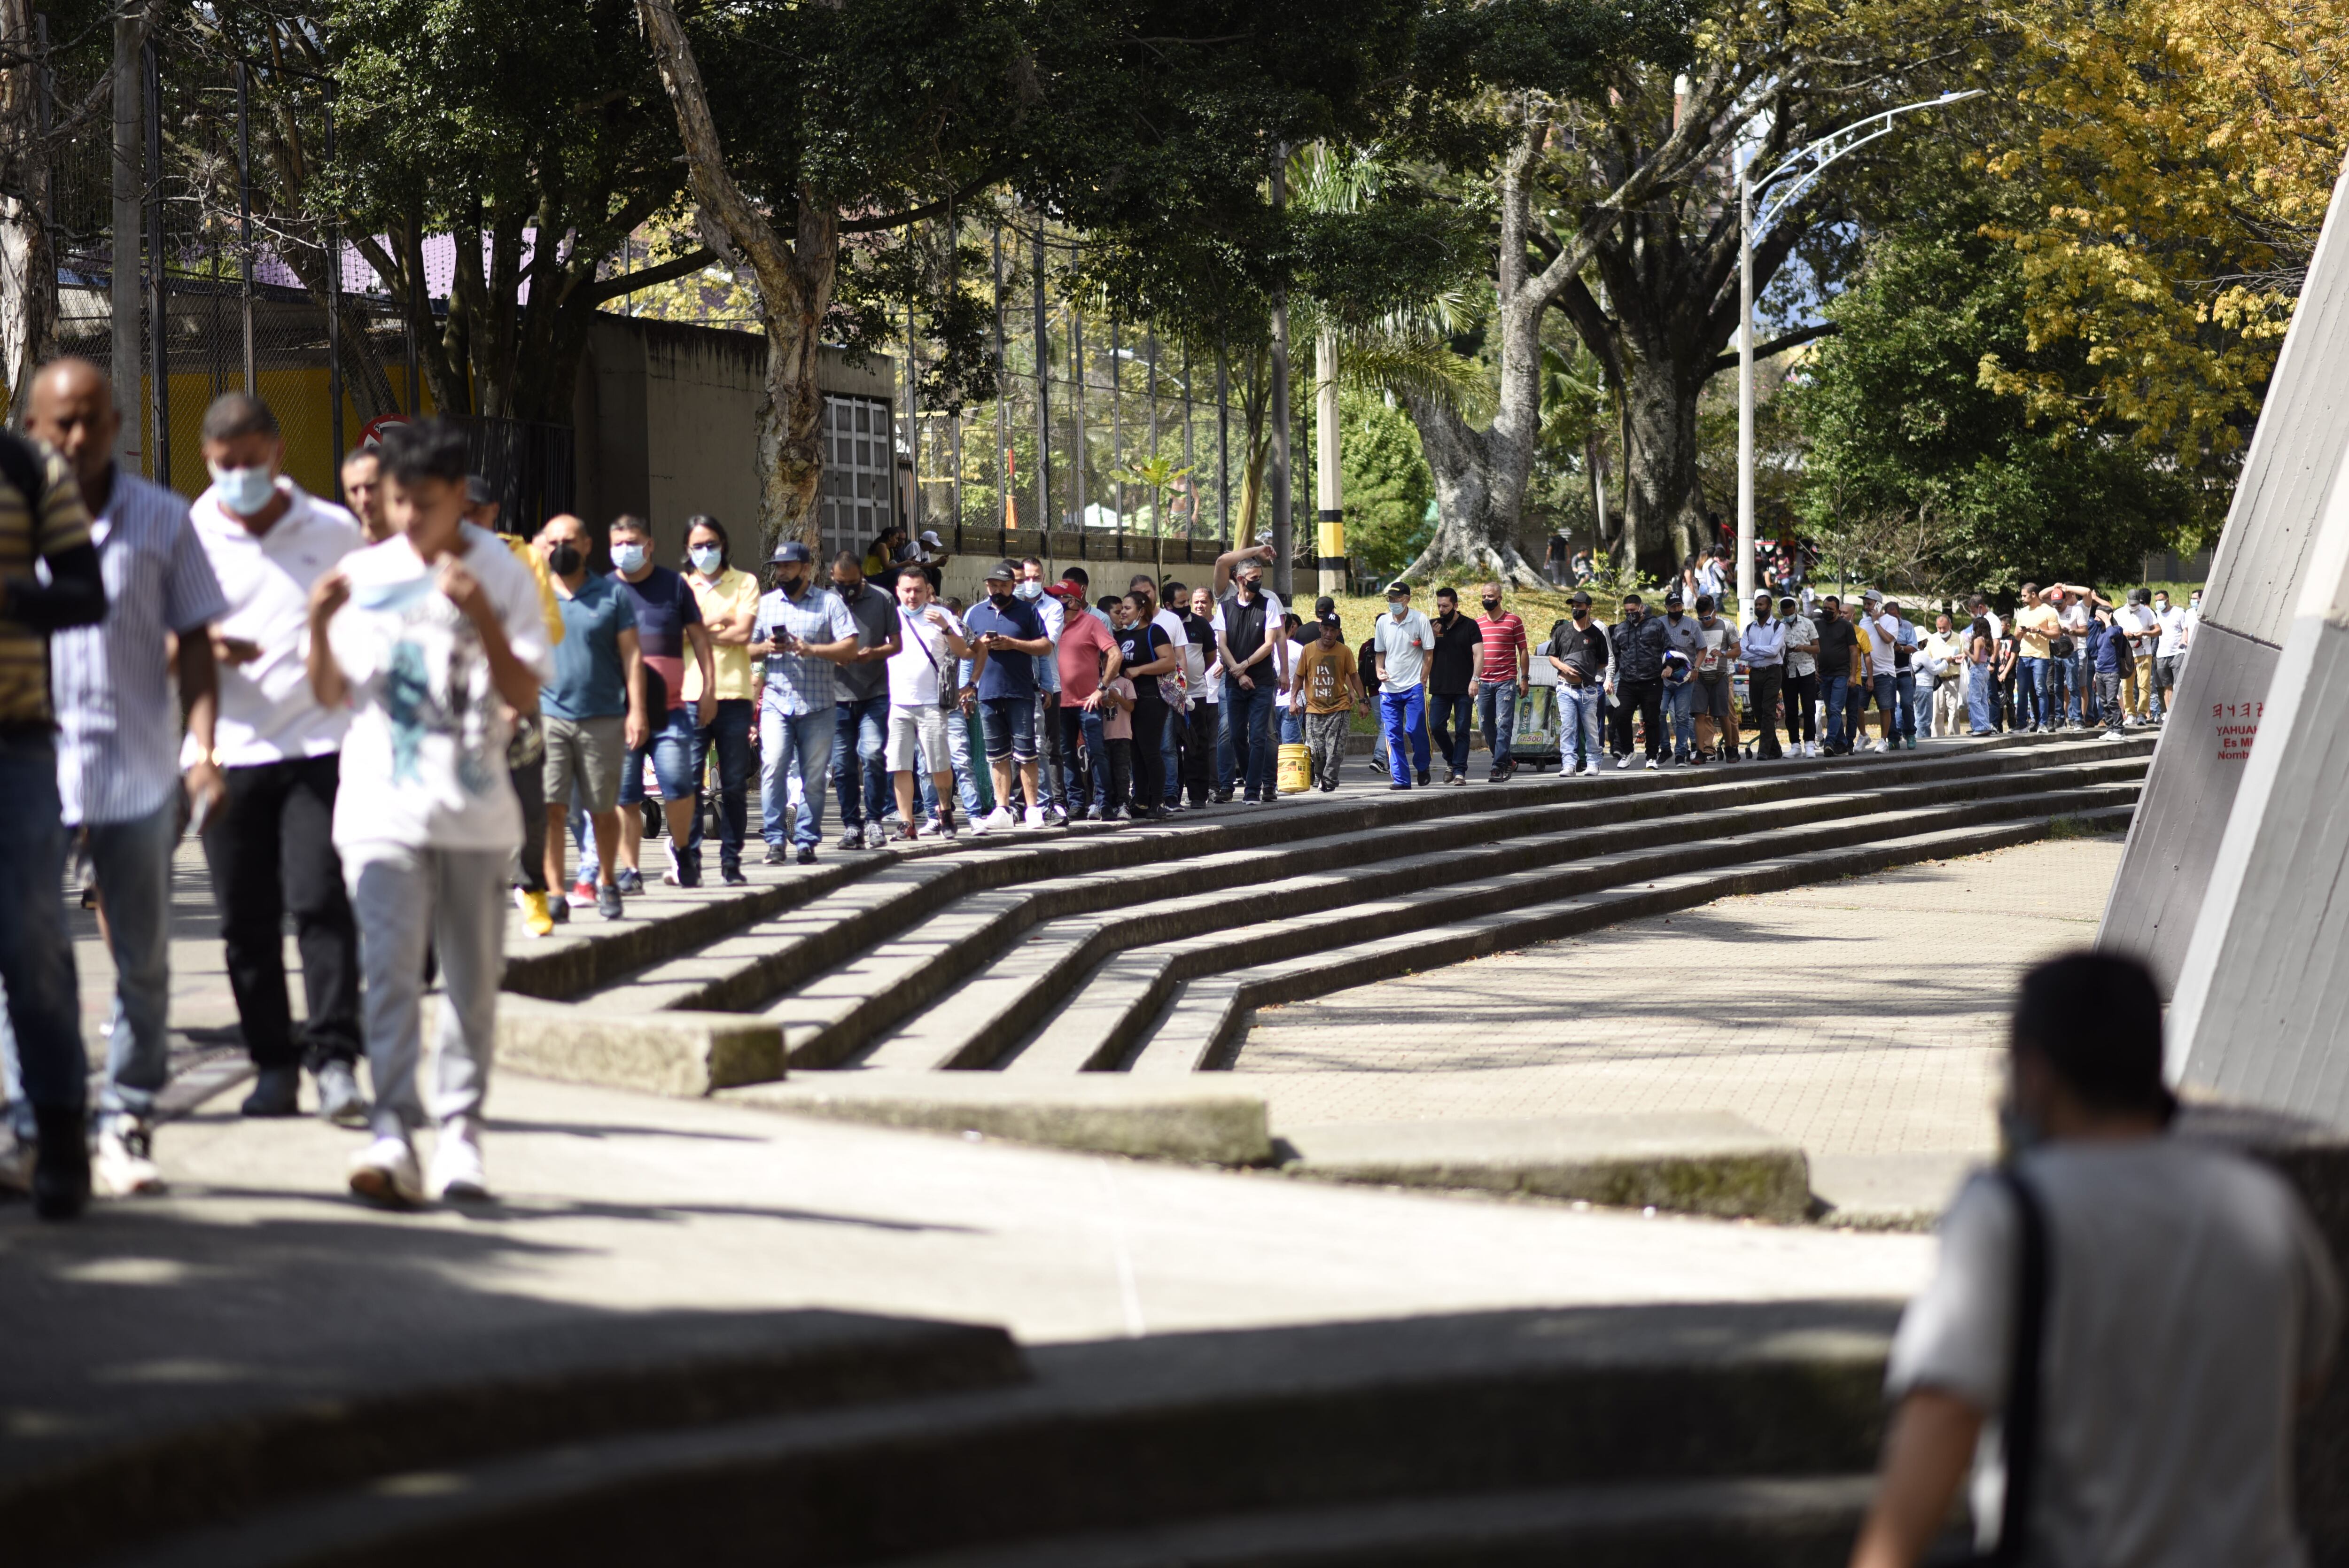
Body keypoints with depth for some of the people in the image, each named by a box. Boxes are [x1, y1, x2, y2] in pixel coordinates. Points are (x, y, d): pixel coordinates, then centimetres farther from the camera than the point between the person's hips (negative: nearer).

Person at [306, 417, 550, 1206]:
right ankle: (393, 1133, -21)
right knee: (391, 968, -13)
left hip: (475, 809, 0)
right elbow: (331, 695, 9)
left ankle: (460, 1132, 16)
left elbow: (524, 696, -4)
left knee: (473, 978, 6)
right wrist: (320, 626, -9)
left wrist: (481, 616, -17)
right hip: (383, 807, 0)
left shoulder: (502, 575, 2)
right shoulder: (364, 574, 6)